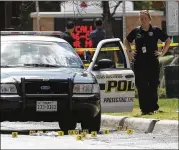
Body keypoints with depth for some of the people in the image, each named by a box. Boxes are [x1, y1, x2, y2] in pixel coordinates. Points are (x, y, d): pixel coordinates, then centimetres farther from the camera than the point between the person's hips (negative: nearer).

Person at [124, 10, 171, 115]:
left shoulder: (156, 30, 1)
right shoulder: (136, 31, 7)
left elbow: (168, 40, 9)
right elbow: (127, 41, 24)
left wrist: (163, 52, 2)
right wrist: (129, 52, 12)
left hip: (153, 63, -2)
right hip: (139, 63, 2)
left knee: (153, 85, -1)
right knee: (141, 87, 0)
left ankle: (153, 107, 8)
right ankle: (144, 109, 5)